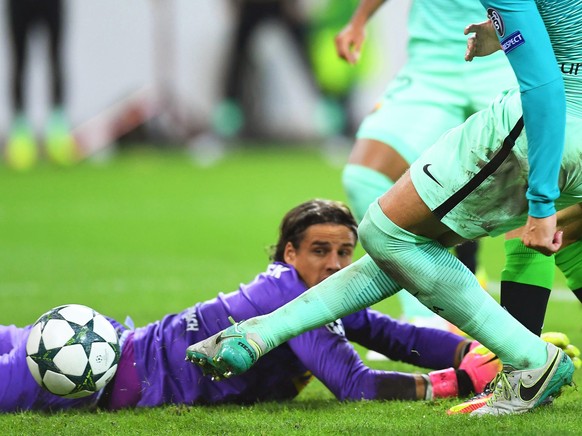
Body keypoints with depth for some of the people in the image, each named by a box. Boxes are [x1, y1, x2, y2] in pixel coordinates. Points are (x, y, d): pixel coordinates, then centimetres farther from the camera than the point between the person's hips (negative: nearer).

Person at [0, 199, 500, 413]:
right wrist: (459, 382, -32)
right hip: (121, 381, -9)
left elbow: (403, 338, 1)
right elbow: (355, 386, -32)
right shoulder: (291, 298, -27)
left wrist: (490, 353, -12)